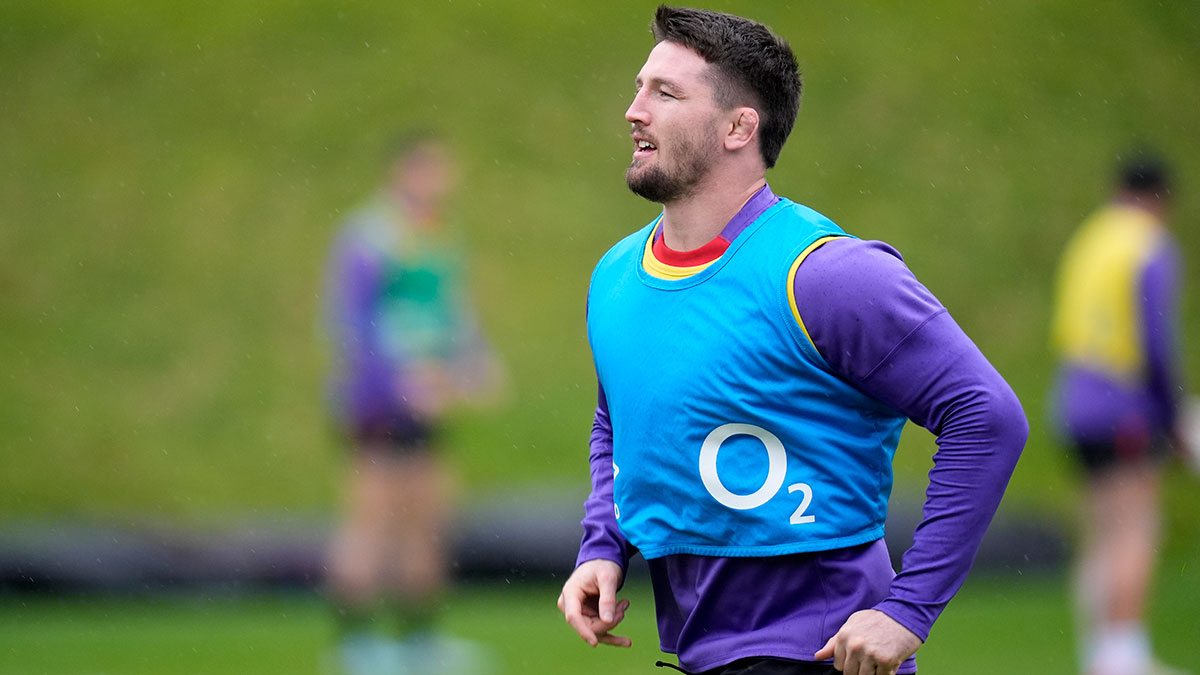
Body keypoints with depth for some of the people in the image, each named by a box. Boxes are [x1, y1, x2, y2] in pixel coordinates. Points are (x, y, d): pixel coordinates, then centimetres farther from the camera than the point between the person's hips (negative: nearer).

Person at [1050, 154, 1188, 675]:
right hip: (1128, 408, -8)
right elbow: (1158, 338, -16)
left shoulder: (1085, 241, 14)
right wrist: (1172, 416, -7)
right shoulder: (1153, 250, -9)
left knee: (1101, 535, 10)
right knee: (1134, 534, -11)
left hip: (1075, 398, 8)